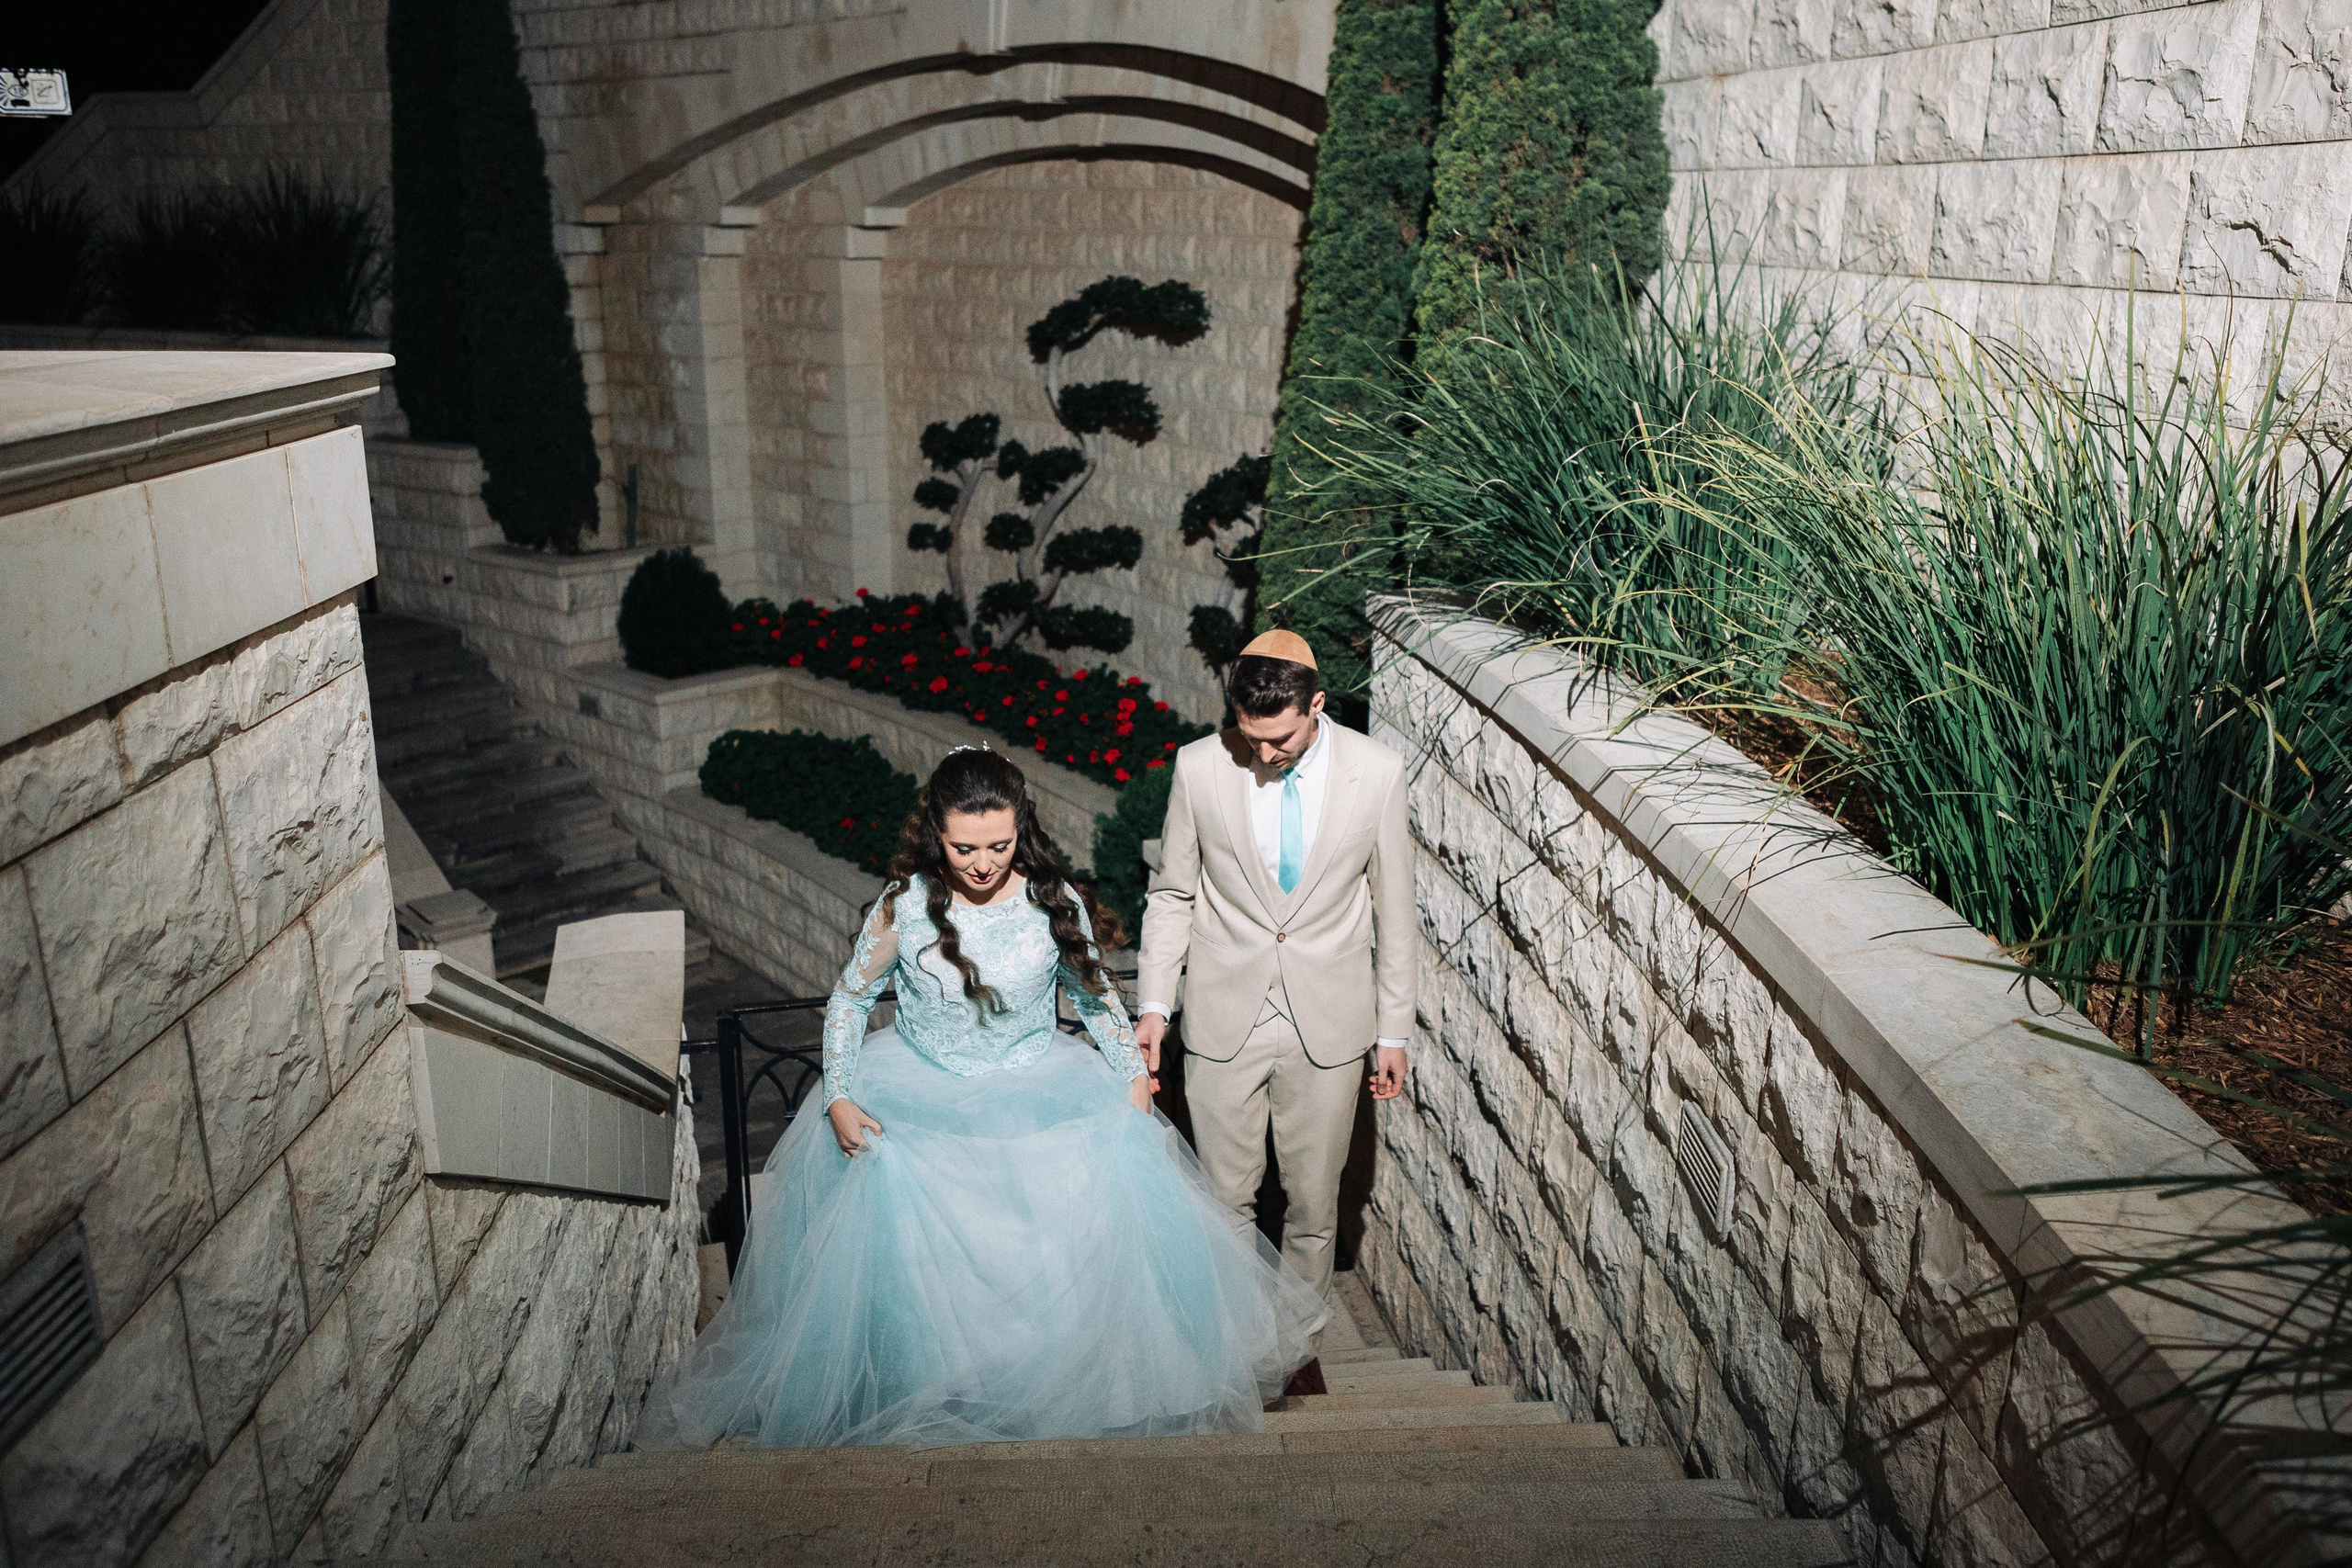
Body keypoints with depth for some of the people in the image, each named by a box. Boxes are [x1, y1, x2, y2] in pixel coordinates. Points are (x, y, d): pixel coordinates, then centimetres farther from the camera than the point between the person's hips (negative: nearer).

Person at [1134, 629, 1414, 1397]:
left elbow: (1392, 907, 0)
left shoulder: (1376, 772, -9)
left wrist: (1393, 1030, 2)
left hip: (1329, 1021, 0)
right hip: (1224, 1017, 0)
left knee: (1314, 1199, 14)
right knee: (1225, 1196, 11)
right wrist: (1154, 1004, -1)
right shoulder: (1200, 767, -9)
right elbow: (1172, 894, 3)